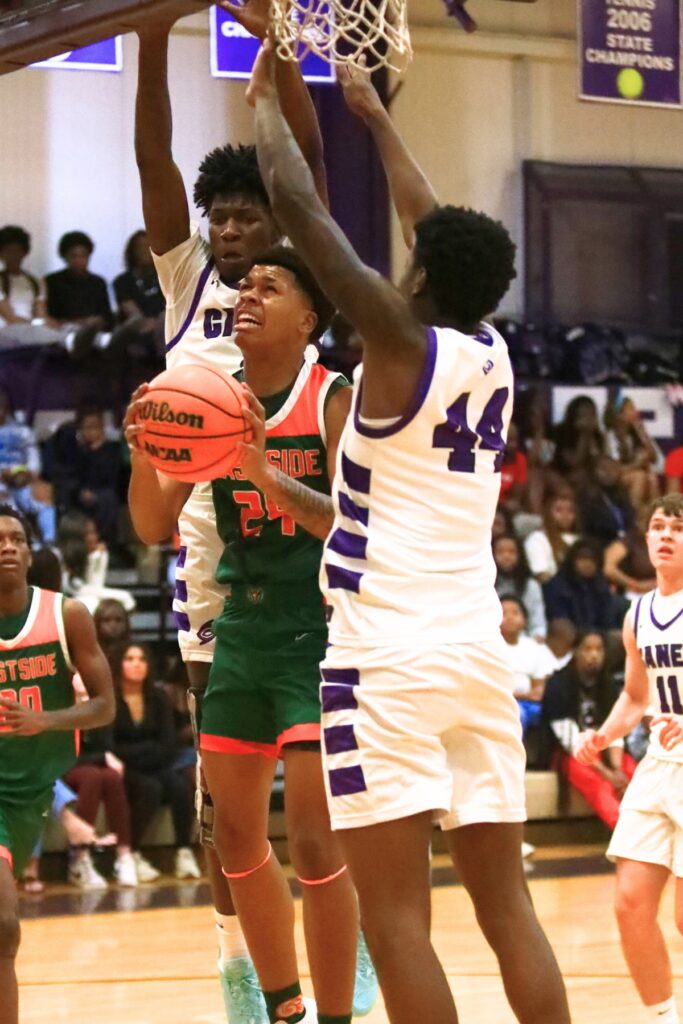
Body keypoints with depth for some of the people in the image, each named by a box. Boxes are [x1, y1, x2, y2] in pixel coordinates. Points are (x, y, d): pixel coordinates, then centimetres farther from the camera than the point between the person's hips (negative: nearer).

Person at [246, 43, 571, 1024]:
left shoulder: (404, 345, -7)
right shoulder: (492, 354, 10)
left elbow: (300, 207, -3)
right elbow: (436, 225, 26)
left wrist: (268, 99, 13)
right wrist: (373, 113, 37)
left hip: (390, 661, -7)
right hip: (478, 657, 7)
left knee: (397, 920, -7)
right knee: (507, 906, 7)